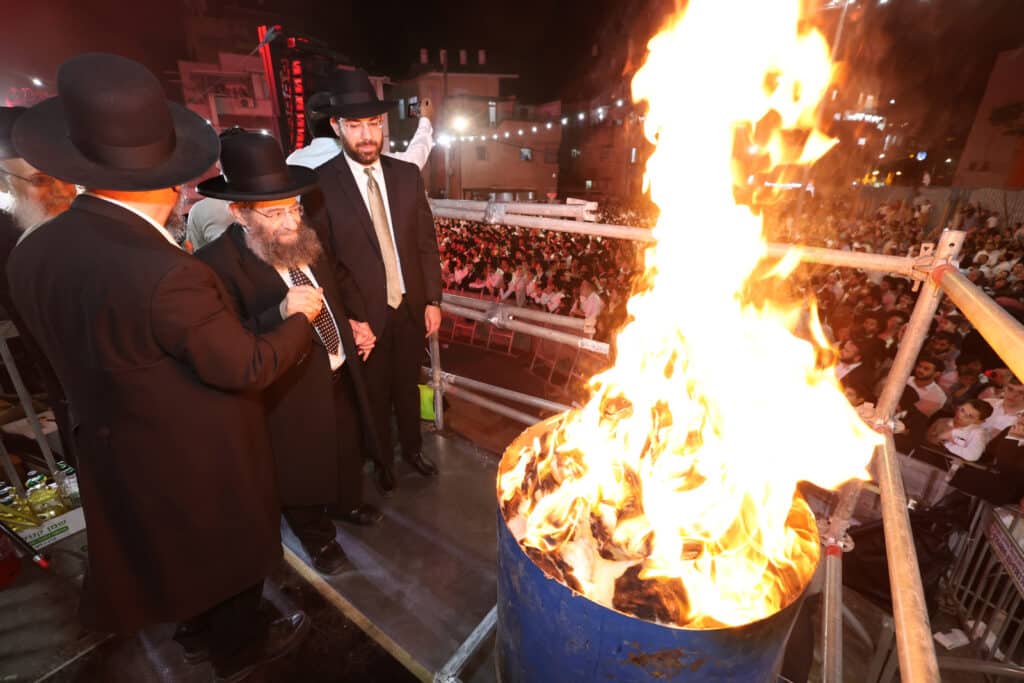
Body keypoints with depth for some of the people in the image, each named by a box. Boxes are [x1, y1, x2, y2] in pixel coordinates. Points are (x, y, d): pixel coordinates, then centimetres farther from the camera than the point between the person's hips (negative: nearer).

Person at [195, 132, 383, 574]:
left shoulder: (304, 240, -2)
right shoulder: (217, 263, -24)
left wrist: (350, 326, 3)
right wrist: (281, 314, -39)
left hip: (340, 374, 7)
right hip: (292, 390, -6)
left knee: (347, 450, 28)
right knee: (302, 471, 18)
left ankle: (347, 503, 58)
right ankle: (317, 536, 47)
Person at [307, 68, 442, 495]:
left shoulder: (407, 175, 0)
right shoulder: (320, 184, -11)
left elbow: (427, 243, 2)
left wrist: (432, 300, 0)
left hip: (411, 307, 3)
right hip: (365, 315, -3)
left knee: (408, 387, 20)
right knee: (375, 396, 16)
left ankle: (412, 449, 44)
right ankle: (383, 461, 41)